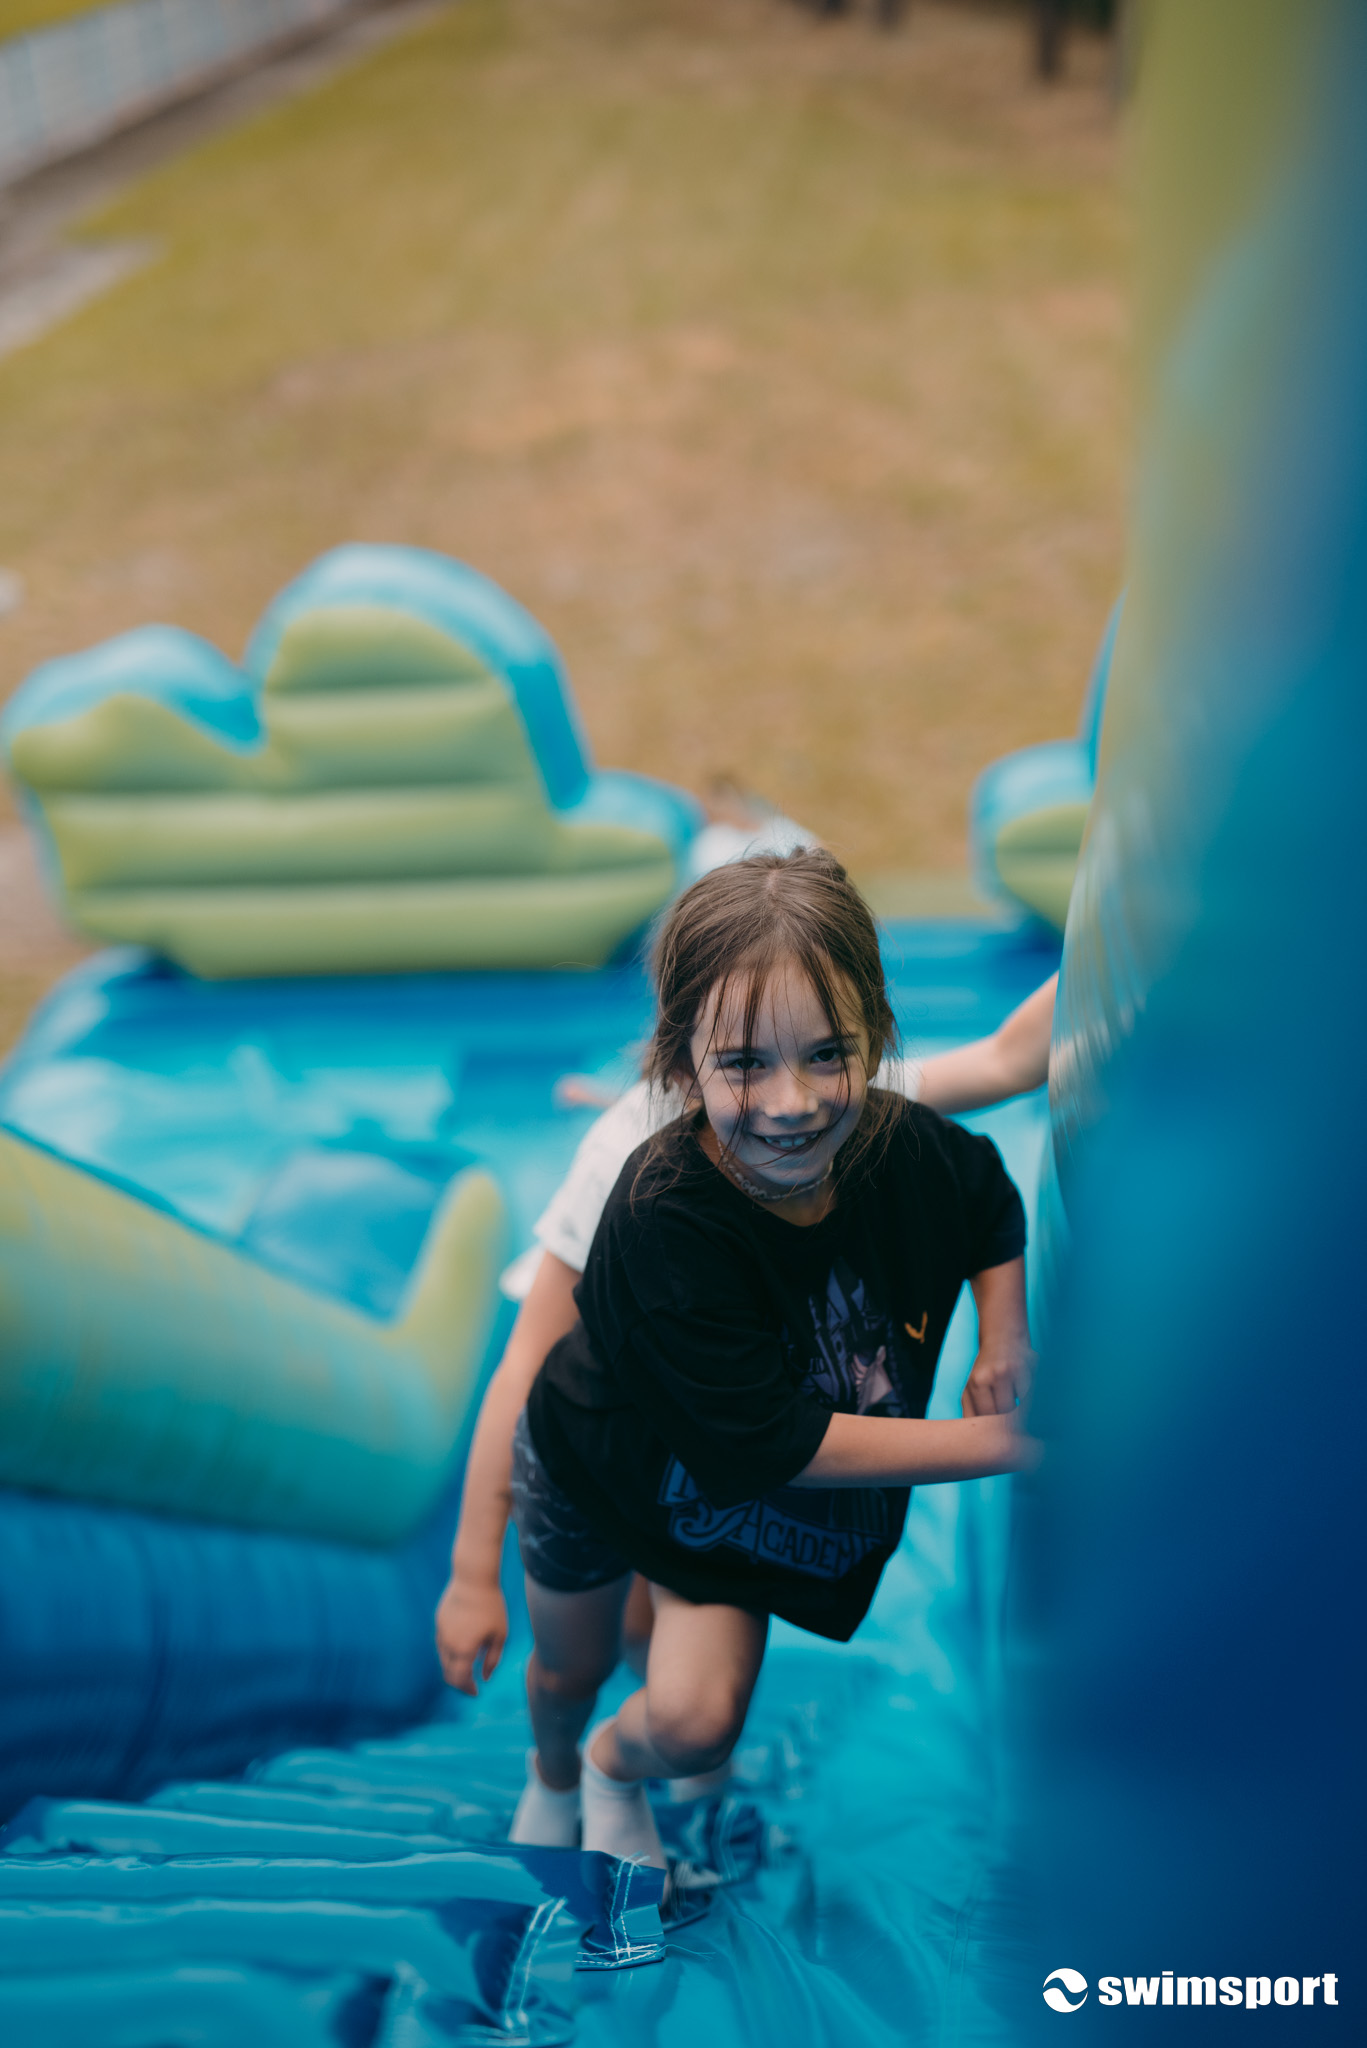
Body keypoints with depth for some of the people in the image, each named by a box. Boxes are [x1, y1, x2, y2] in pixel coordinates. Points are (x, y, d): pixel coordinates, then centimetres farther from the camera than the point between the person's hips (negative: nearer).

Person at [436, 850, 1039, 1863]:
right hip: (596, 1464, -2)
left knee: (697, 1722, -8)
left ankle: (618, 1765, 31)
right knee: (572, 1669, 22)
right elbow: (769, 1444, -35)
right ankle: (553, 1775, 61)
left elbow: (996, 1208, 1)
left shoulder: (910, 1146, -27)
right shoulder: (666, 1216, -42)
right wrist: (1003, 1444, -31)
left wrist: (1005, 1340, -14)